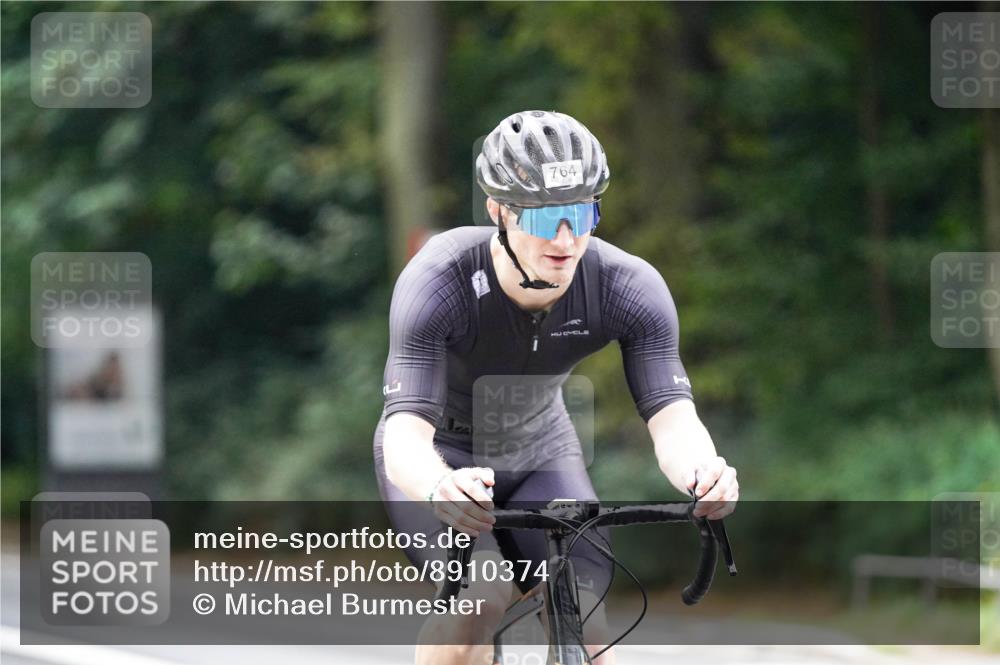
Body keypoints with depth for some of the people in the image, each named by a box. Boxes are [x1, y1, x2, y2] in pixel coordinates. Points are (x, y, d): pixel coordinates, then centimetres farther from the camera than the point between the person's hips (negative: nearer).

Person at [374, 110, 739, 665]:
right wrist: (440, 488, -65)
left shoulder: (630, 288, -25)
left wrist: (704, 473, -56)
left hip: (540, 455, 3)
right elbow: (407, 427, -41)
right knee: (480, 600, -29)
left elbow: (670, 412, -32)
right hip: (443, 458, -3)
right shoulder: (439, 281, -34)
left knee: (582, 620, -16)